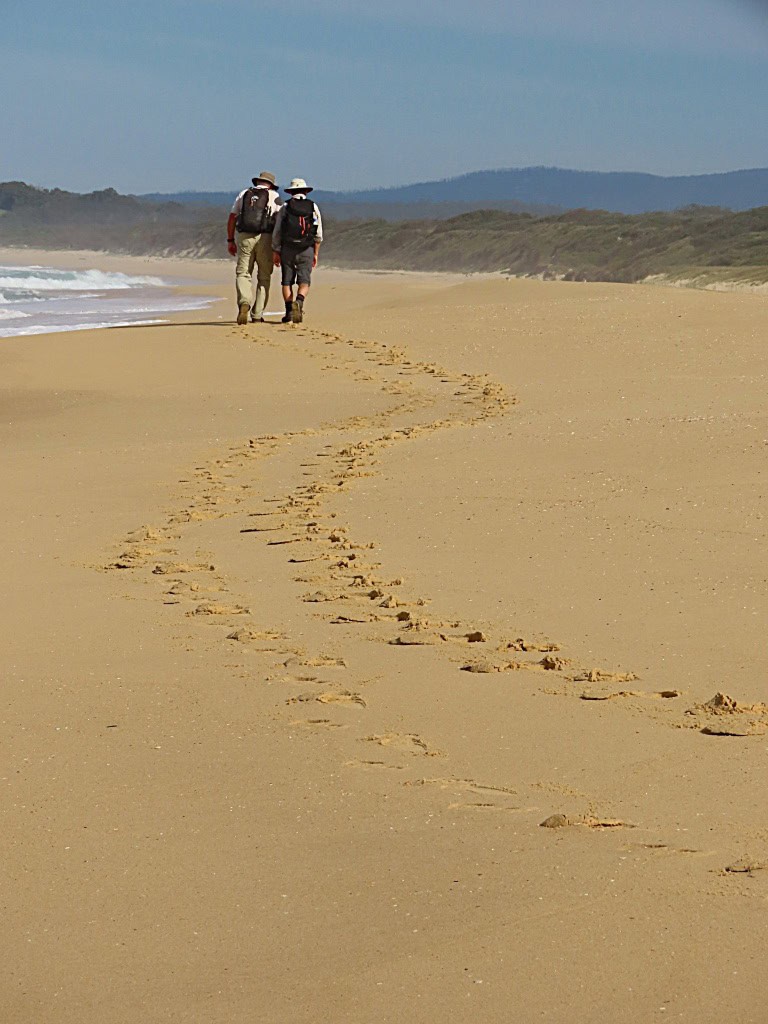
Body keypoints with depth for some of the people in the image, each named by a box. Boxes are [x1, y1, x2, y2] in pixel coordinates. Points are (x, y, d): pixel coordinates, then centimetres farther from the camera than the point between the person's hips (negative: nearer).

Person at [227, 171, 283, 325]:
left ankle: (244, 302, -24)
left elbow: (232, 218, 11)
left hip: (244, 237, 1)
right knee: (264, 277, 8)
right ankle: (257, 316, 6)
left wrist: (230, 240, 16)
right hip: (265, 238, -1)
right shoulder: (274, 196, 8)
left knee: (243, 273, 4)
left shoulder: (244, 194, 14)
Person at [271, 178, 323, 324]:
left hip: (287, 249, 0)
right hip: (306, 250, 0)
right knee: (304, 282, 1)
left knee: (287, 282, 8)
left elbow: (277, 233, 1)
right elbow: (318, 234, 4)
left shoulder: (285, 208, 4)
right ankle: (299, 302, -27)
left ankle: (289, 312, 1)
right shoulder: (313, 207, 6)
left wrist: (275, 253, 7)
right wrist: (315, 254, 10)